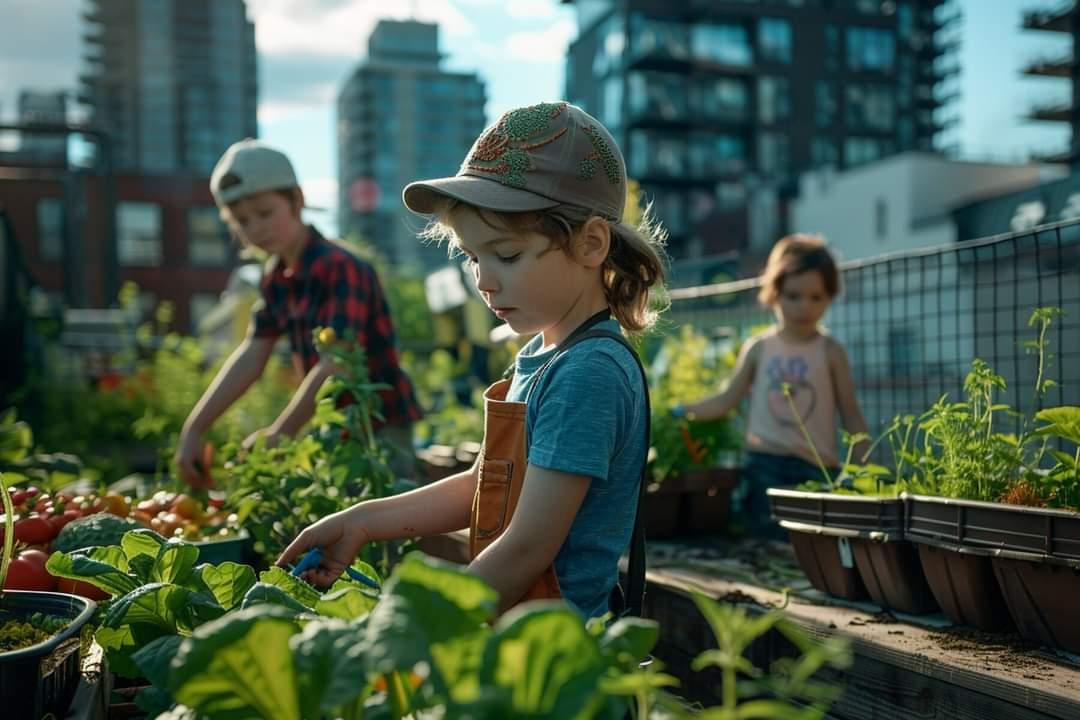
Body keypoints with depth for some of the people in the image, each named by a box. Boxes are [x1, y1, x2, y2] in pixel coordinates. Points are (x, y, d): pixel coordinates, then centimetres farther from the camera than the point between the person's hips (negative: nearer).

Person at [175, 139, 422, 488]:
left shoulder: (342, 269, -19)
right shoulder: (276, 277, 6)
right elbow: (251, 355, 4)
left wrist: (276, 436, -22)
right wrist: (193, 429, -3)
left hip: (380, 429, -8)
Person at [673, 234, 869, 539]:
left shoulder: (830, 353, 2)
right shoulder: (758, 349, 6)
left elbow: (851, 416, 4)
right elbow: (726, 401, 8)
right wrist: (681, 410, -3)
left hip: (816, 469, -1)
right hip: (764, 467, 1)